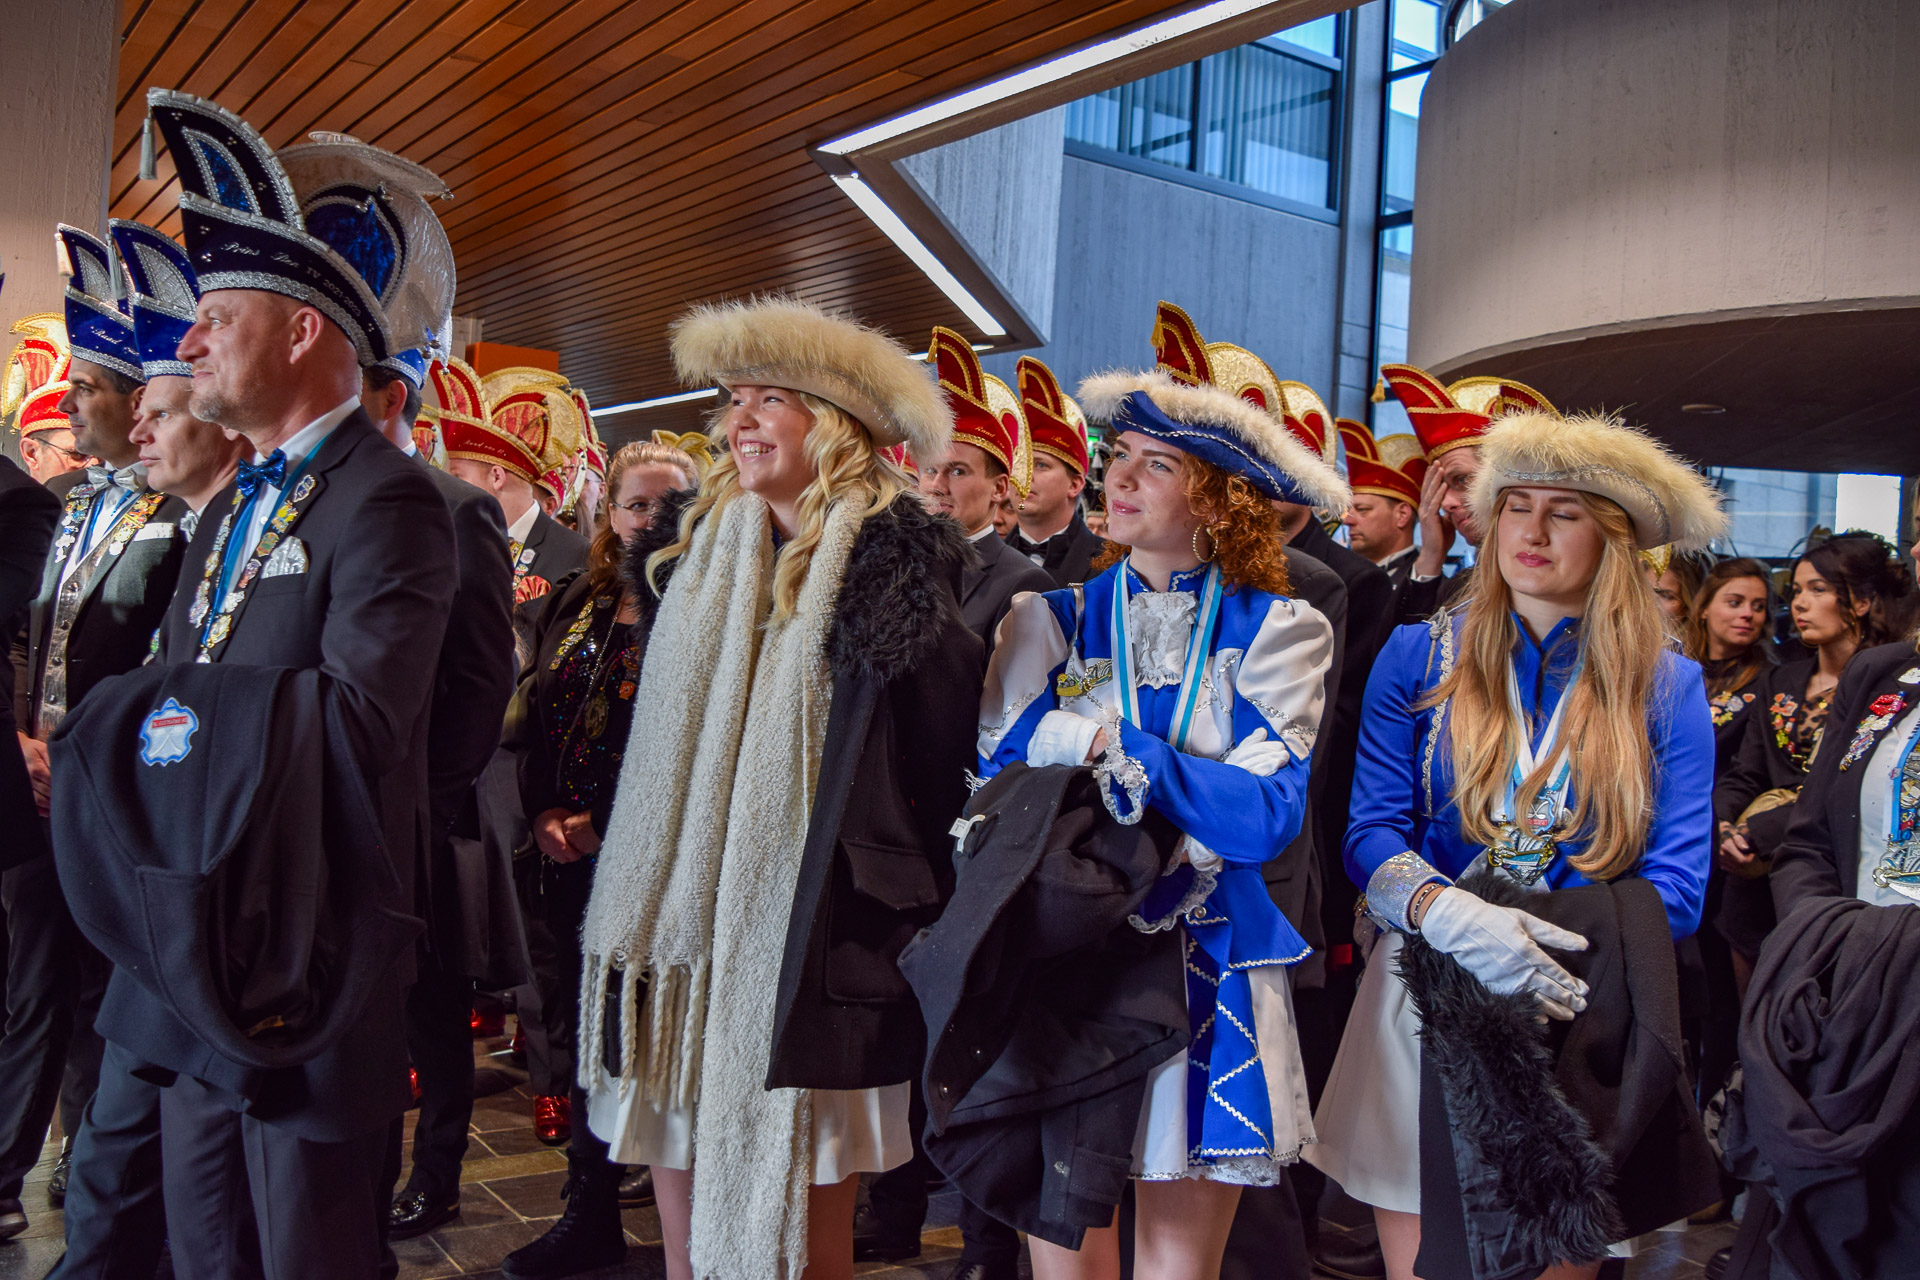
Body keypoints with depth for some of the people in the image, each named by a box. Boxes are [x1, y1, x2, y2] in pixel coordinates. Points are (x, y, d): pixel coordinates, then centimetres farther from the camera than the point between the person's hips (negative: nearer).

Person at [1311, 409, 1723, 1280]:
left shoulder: (1666, 687, 2)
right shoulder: (1418, 659, 2)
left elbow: (1675, 887, -3)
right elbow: (1372, 834, -5)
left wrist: (1552, 951, -18)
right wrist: (1447, 913, -25)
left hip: (1579, 1015, 0)